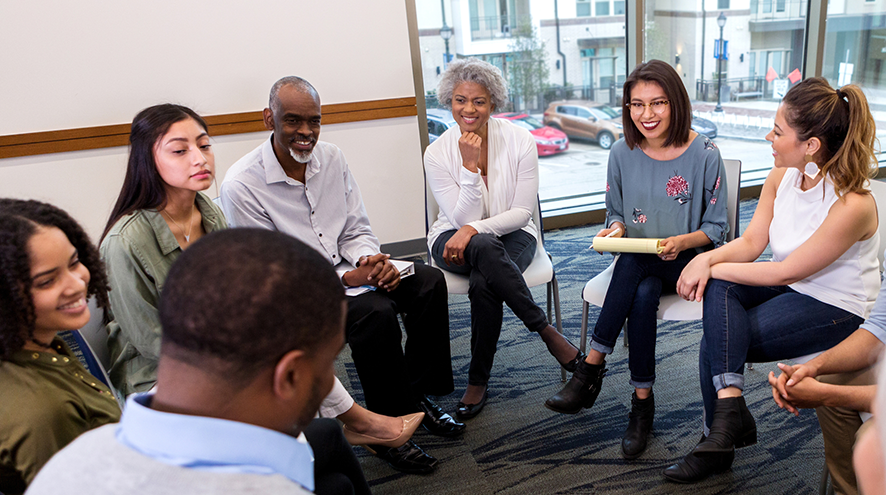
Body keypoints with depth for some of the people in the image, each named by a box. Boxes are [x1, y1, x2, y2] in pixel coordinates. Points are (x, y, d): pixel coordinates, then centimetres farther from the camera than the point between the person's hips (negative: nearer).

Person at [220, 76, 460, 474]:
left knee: (429, 282, -9)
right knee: (374, 312, -30)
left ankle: (417, 396, 5)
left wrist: (371, 261, -16)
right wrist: (346, 279, -26)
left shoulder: (331, 158, 2)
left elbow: (356, 231, 8)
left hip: (346, 273, 7)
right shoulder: (241, 184, -18)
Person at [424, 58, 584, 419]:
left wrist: (475, 228, -22)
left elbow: (522, 212, -8)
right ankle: (547, 331, -24)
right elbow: (462, 218, -12)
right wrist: (469, 166, -23)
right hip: (455, 239, 0)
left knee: (484, 284, -34)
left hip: (511, 234, 0)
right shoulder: (437, 153, -8)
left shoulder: (519, 141, -8)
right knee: (485, 248, -38)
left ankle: (478, 381, -14)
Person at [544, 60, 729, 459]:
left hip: (687, 261, -2)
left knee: (634, 263, -34)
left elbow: (716, 228, -3)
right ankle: (642, 401, -21)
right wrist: (615, 228, -14)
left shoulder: (704, 155, -8)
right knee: (643, 296, -33)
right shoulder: (622, 153, 1)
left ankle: (592, 367, -23)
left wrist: (681, 242, -24)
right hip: (639, 266, 3)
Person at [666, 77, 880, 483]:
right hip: (790, 289, 7)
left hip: (837, 310, -7)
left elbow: (786, 271, -23)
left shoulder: (852, 206, -28)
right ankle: (729, 403, -28)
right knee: (718, 287, -25)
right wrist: (707, 260, -23)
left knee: (716, 345, -20)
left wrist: (713, 269, -19)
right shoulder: (782, 176, -4)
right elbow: (751, 241, -4)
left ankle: (720, 439, -2)